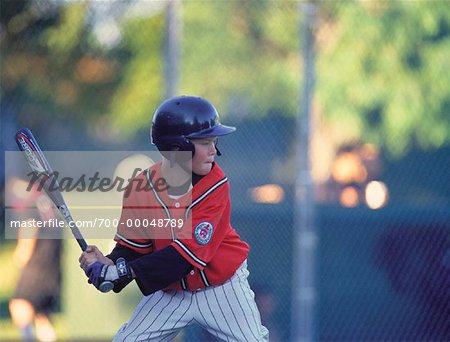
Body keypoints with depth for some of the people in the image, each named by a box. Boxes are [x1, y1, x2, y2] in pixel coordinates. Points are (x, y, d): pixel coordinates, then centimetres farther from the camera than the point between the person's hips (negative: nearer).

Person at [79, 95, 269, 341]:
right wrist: (110, 264, -27)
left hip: (220, 287, -2)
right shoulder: (140, 188, -14)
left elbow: (191, 251, -28)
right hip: (171, 291, 2)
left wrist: (123, 271, -32)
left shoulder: (215, 184, -21)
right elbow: (133, 246, -2)